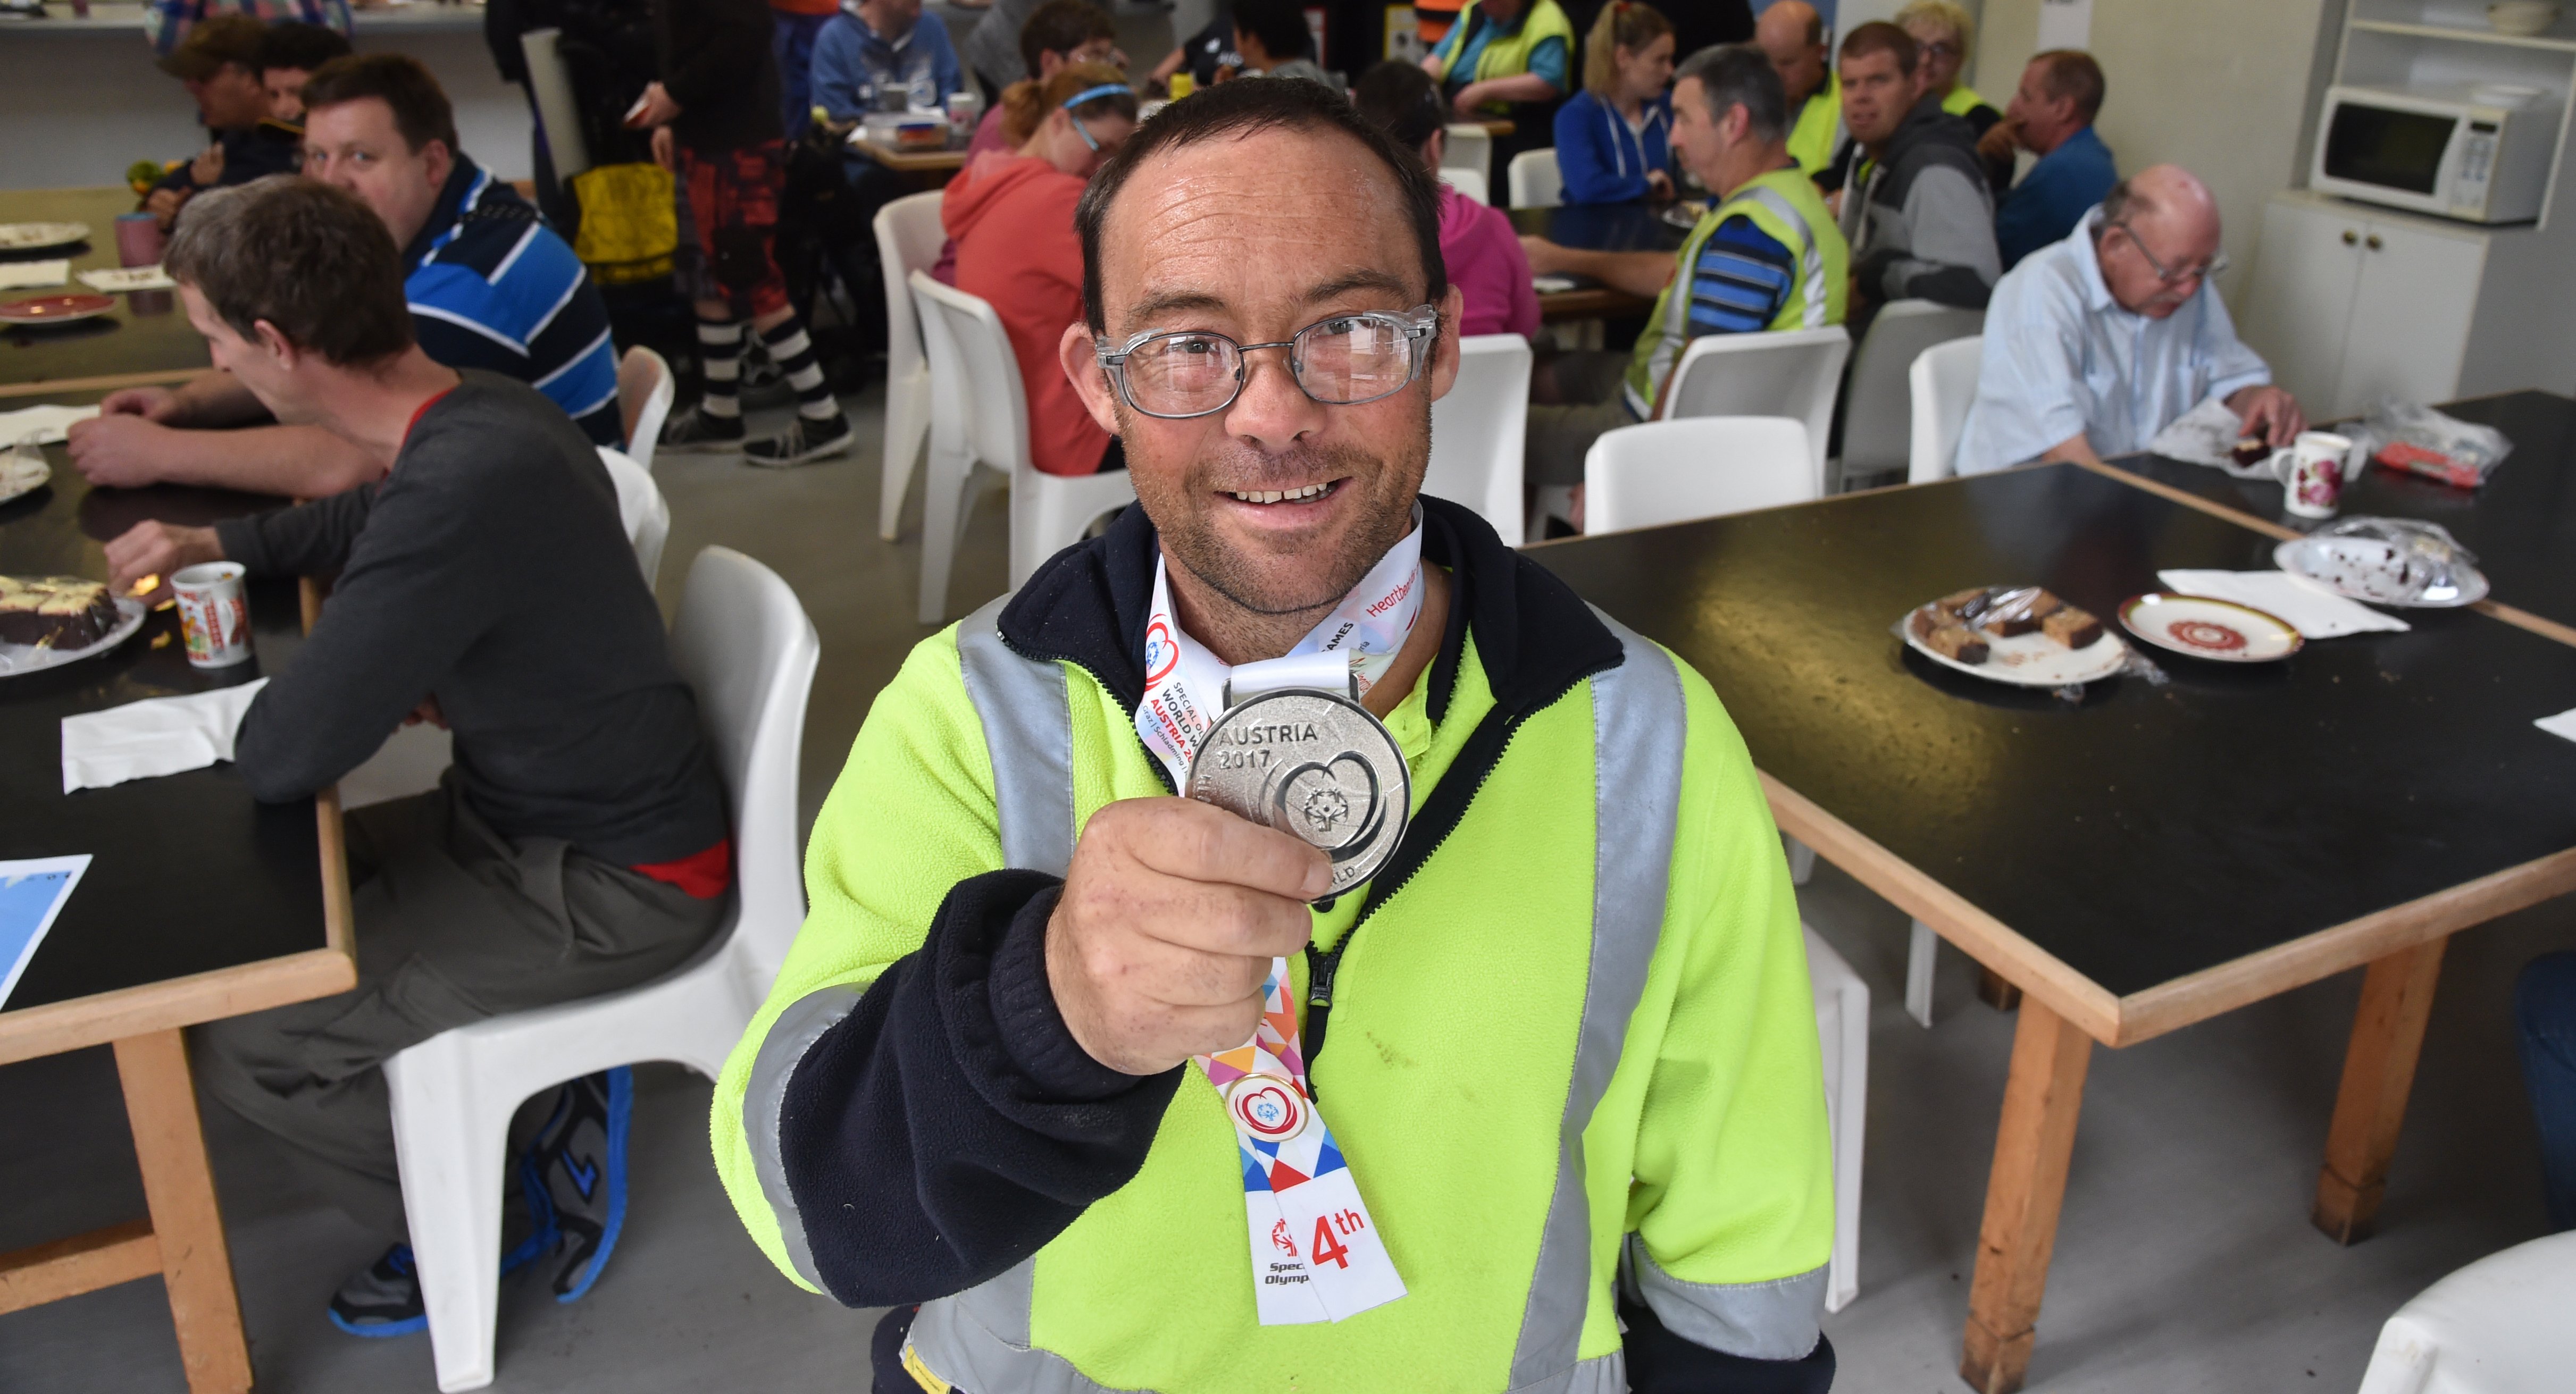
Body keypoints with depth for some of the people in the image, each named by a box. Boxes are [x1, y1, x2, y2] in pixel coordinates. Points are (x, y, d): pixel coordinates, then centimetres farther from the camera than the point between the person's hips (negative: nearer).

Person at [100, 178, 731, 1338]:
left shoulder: (467, 485, -32)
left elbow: (279, 759, -27)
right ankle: (534, 1098, 17)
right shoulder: (474, 414, -2)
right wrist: (211, 543, 21)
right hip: (537, 814, 9)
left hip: (610, 889, -9)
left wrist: (393, 699, -8)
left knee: (234, 1040, -6)